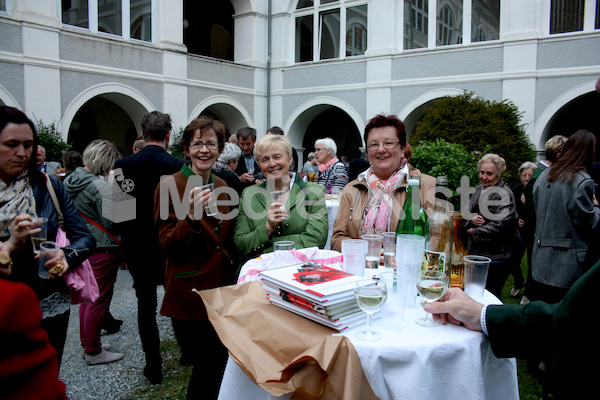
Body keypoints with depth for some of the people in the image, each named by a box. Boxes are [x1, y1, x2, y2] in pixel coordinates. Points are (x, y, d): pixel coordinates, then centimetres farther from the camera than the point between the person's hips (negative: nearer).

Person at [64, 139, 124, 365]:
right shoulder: (99, 186, -21)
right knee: (99, 301, 2)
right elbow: (112, 222, -22)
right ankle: (93, 352, 14)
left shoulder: (70, 181, 6)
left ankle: (87, 344, 33)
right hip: (102, 249, -9)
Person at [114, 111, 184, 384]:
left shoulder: (122, 166, -8)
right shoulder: (178, 166, -17)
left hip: (137, 249, 2)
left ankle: (153, 366, 20)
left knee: (146, 304, 14)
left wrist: (128, 237, 11)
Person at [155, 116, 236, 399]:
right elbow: (167, 247, -15)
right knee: (210, 364, 3)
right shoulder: (170, 186, -11)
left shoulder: (221, 186, 8)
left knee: (219, 361, 15)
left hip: (221, 288, 6)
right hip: (189, 293, -6)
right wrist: (191, 216, -30)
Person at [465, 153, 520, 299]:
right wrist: (471, 220, -6)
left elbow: (500, 224, -23)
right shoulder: (478, 190, 11)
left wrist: (474, 232, -14)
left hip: (496, 256, -8)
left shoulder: (503, 194, -14)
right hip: (475, 252, 8)